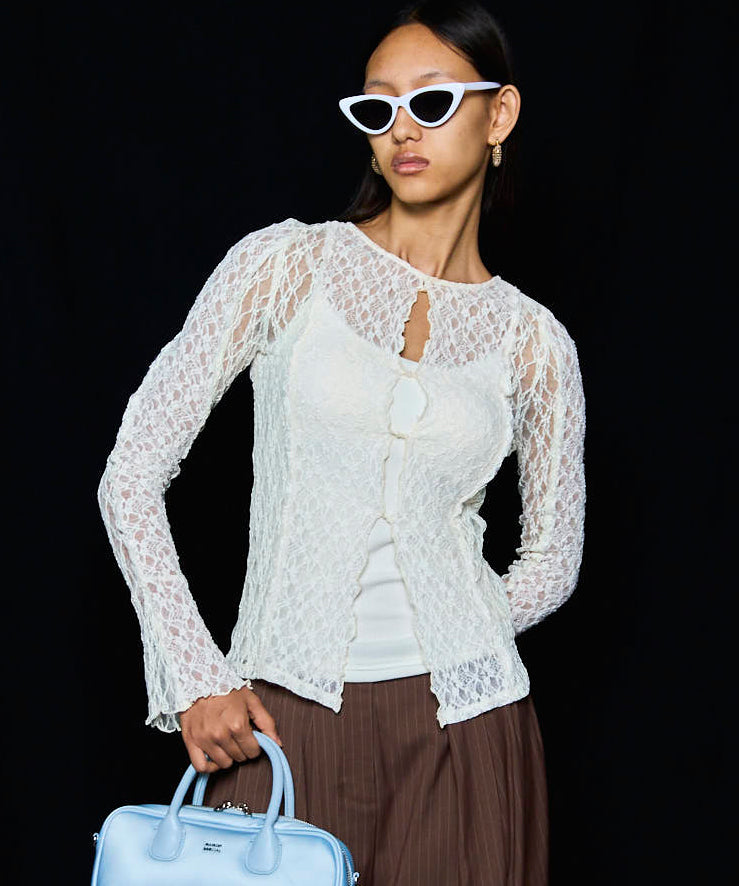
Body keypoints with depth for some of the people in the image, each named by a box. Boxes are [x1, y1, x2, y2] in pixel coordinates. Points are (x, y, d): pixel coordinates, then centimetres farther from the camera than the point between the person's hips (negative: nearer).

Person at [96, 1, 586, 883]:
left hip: (461, 726, 2)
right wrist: (196, 677, -7)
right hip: (282, 715, -1)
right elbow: (131, 478, -3)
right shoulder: (285, 265, -1)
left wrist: (436, 646, 6)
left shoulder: (533, 340, 4)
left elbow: (552, 560, 17)